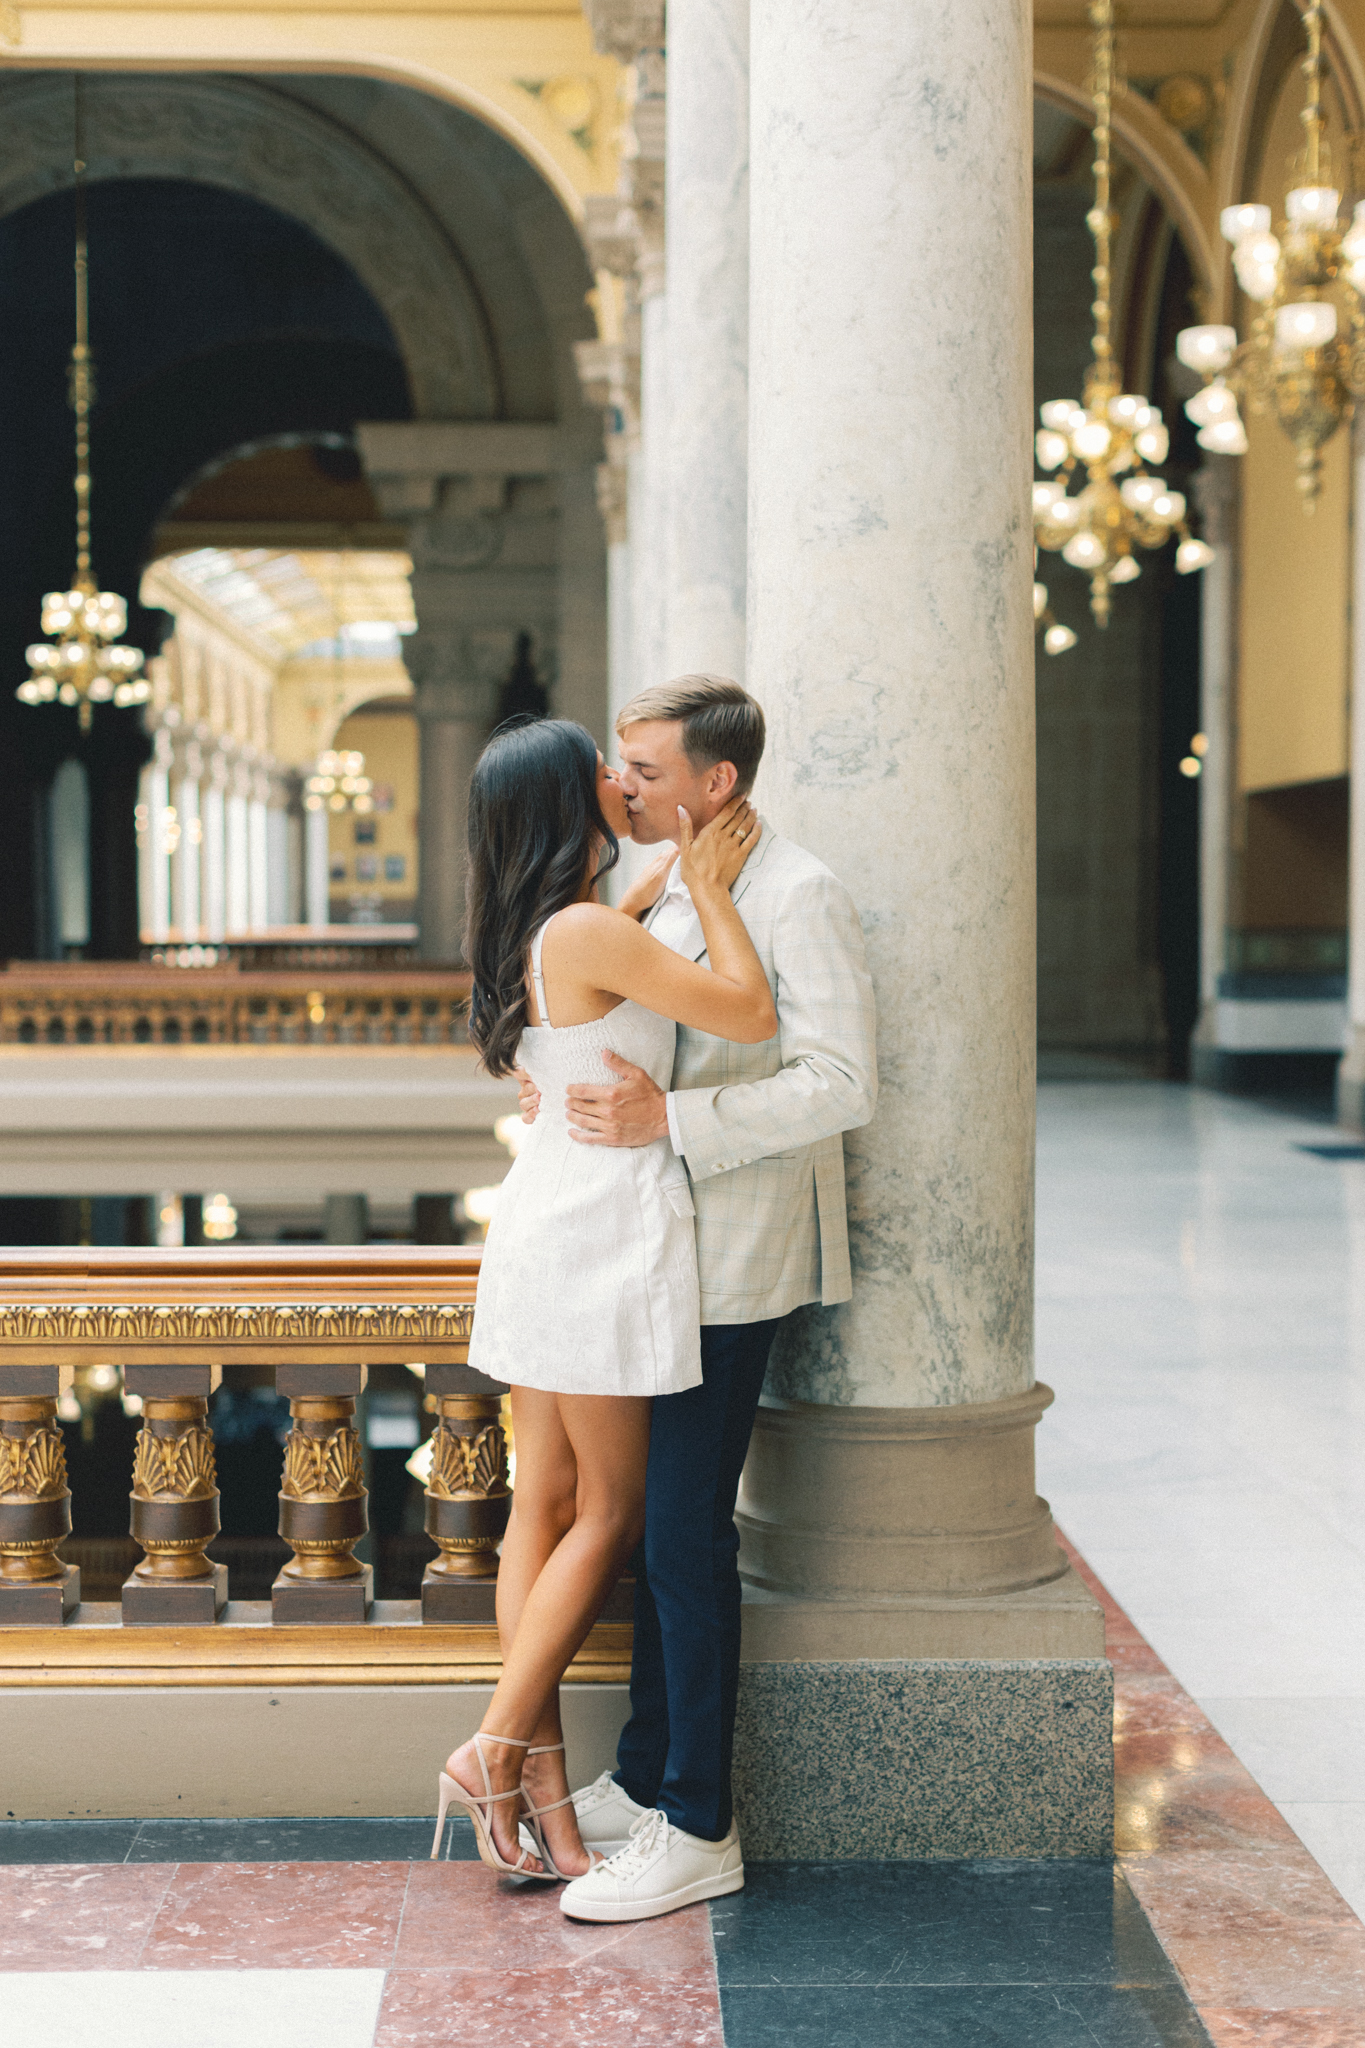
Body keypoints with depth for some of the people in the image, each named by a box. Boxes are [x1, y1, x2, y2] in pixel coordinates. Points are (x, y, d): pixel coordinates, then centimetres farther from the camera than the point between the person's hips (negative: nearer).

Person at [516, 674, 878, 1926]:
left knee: (684, 1534, -5)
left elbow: (842, 1083, -21)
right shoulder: (657, 885, 13)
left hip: (732, 1264, -9)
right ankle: (645, 1781, 26)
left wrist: (668, 1118, -26)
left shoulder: (799, 897, -14)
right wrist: (564, 1085, 4)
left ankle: (696, 1826, 5)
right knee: (653, 1525, 14)